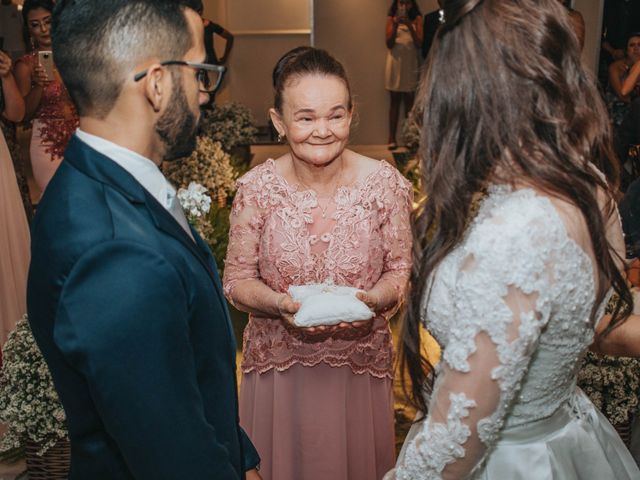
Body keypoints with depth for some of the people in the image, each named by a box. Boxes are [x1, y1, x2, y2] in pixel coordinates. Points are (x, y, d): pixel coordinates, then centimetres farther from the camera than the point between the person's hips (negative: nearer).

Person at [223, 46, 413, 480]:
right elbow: (237, 280, -3)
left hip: (360, 363, 0)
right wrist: (280, 304, -22)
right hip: (279, 364, 0)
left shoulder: (386, 183, -11)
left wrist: (372, 299, -22)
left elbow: (400, 270, -2)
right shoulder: (255, 189, -11)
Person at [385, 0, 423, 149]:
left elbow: (419, 43, -4)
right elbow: (389, 44, -2)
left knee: (409, 101, 1)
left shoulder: (416, 19, 4)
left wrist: (409, 25, -15)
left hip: (410, 63, 0)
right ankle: (392, 138, -1)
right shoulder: (391, 18, 5)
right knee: (394, 101, 0)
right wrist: (395, 25, -15)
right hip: (395, 62, 0)